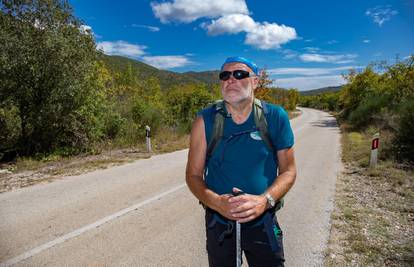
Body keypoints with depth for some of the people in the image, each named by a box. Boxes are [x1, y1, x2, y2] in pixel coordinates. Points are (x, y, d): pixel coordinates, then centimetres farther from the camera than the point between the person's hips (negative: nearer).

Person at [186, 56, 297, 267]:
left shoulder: (275, 117, -8)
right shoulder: (205, 120, -9)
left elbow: (288, 170, -3)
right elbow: (193, 174, -4)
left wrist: (265, 200, -20)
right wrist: (216, 202, -22)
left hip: (263, 223, 0)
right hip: (218, 224, 1)